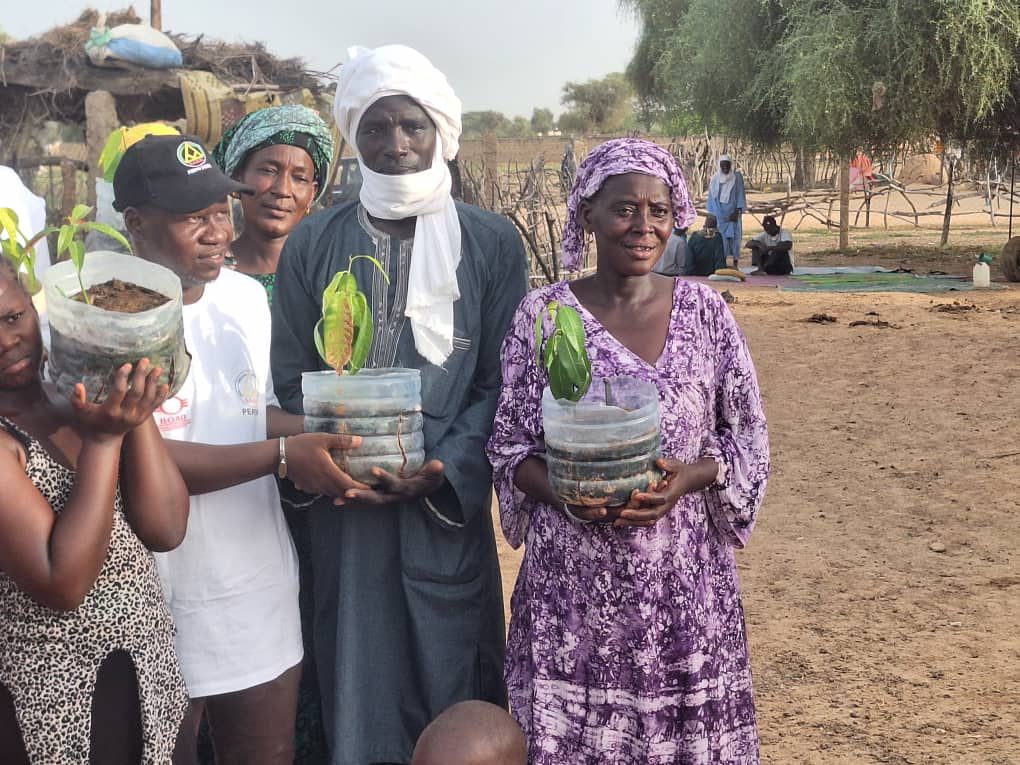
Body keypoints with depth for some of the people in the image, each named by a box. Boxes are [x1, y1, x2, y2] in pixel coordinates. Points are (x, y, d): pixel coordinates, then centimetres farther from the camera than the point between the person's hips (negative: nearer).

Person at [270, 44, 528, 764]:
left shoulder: (492, 242, 0)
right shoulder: (313, 244, 4)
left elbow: (502, 382, -2)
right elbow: (293, 378, 5)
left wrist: (441, 471, -14)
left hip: (450, 506, -1)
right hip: (346, 511, 1)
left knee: (454, 678, 9)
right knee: (358, 684, 10)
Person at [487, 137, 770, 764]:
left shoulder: (705, 311, 1)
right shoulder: (542, 314, -2)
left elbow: (749, 437, 6)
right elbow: (508, 448, 2)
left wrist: (691, 476, -13)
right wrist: (561, 491, -17)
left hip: (684, 578, 1)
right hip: (572, 582, -1)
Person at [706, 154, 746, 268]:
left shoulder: (737, 177, 0)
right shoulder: (715, 179, 7)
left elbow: (740, 194, -2)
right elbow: (712, 197, 11)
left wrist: (738, 211, -11)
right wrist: (711, 214, 8)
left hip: (732, 213, -2)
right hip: (719, 214, 2)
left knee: (734, 237, -5)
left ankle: (735, 263, -2)